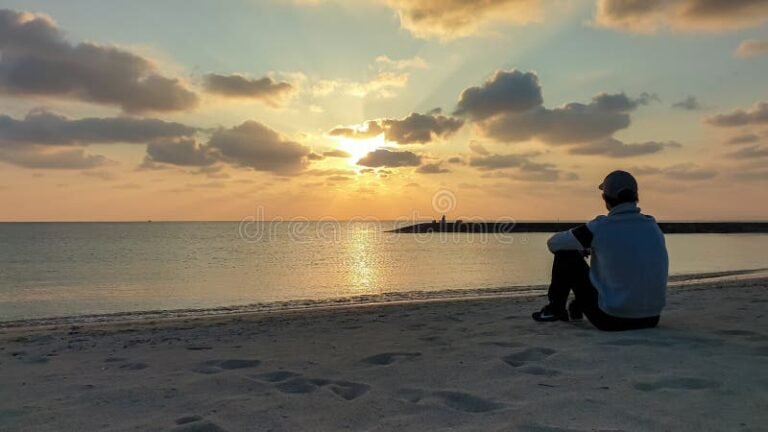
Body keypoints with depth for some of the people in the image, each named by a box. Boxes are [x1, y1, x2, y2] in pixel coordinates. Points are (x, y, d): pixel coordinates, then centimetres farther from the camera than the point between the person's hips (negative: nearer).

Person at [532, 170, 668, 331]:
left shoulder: (599, 228, -14)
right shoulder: (653, 226, 2)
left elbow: (553, 243, 1)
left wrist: (583, 247, 23)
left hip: (611, 320, -5)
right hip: (651, 319, 5)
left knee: (566, 253, 8)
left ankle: (555, 309, 25)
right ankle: (576, 309, 44)